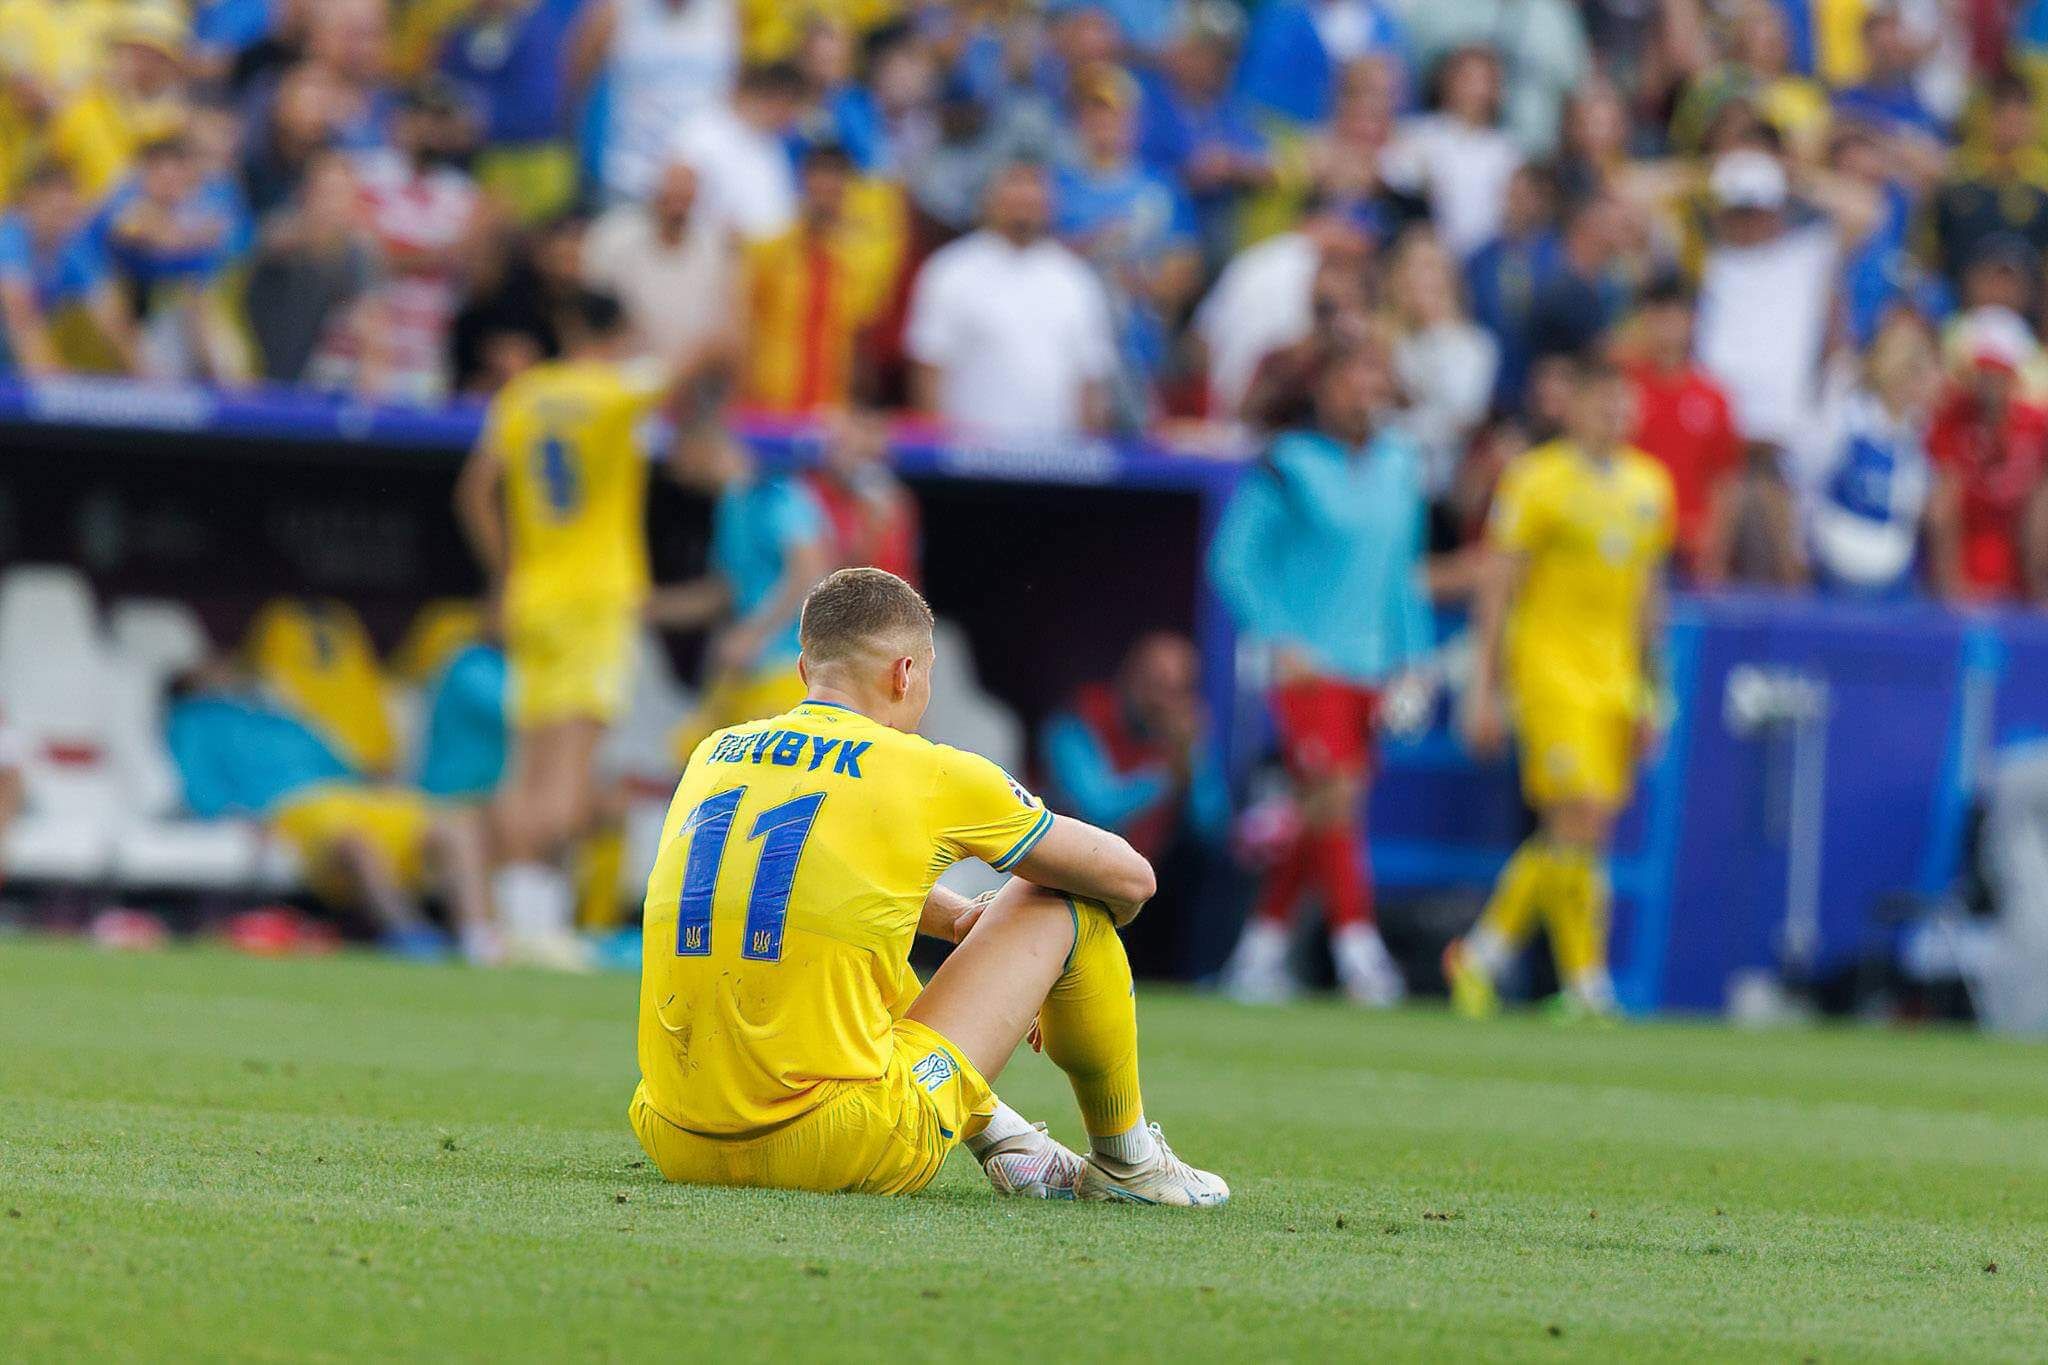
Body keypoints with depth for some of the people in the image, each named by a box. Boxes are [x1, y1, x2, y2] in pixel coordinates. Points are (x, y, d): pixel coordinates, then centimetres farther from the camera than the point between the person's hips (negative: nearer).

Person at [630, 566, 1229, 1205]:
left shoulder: (713, 754, 14)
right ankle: (1125, 1163, 29)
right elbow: (1131, 878, 14)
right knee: (1065, 906, 10)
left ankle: (1002, 1140, 34)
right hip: (849, 1156, -6)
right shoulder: (931, 774, -1)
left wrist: (966, 921, 42)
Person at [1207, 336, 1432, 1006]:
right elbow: (1234, 561, -6)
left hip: (1371, 668, 6)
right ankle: (1356, 946, -18)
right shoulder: (1290, 466, -5)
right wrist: (1279, 642, -14)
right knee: (1331, 794, -17)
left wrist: (1411, 656, 15)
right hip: (1308, 663, -6)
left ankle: (1260, 947, 17)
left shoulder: (1400, 466, 12)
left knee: (1321, 816, 6)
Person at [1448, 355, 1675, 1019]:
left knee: (1575, 836, 3)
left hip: (1615, 678, 6)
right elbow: (1497, 586, -4)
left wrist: (1649, 691, 17)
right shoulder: (1537, 480, -4)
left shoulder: (1650, 485, 13)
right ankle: (1586, 984, -7)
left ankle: (1481, 954, 16)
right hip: (1550, 665, -6)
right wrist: (1483, 685, -8)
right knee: (1581, 824, -15)